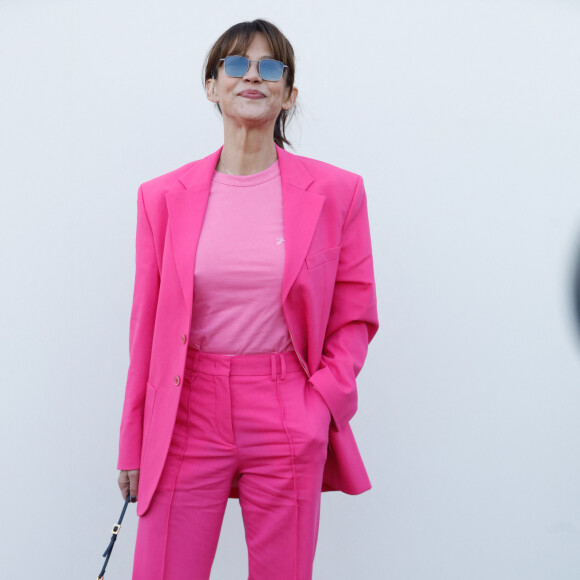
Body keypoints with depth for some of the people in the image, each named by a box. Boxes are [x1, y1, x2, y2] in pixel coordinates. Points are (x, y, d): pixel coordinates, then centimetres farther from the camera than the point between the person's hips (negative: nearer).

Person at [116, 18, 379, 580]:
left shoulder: (335, 192, 2)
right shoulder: (163, 196, 5)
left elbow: (355, 315, 7)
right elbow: (146, 324, 7)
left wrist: (320, 404, -6)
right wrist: (133, 445, 8)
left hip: (287, 423, 0)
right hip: (188, 415, 1)